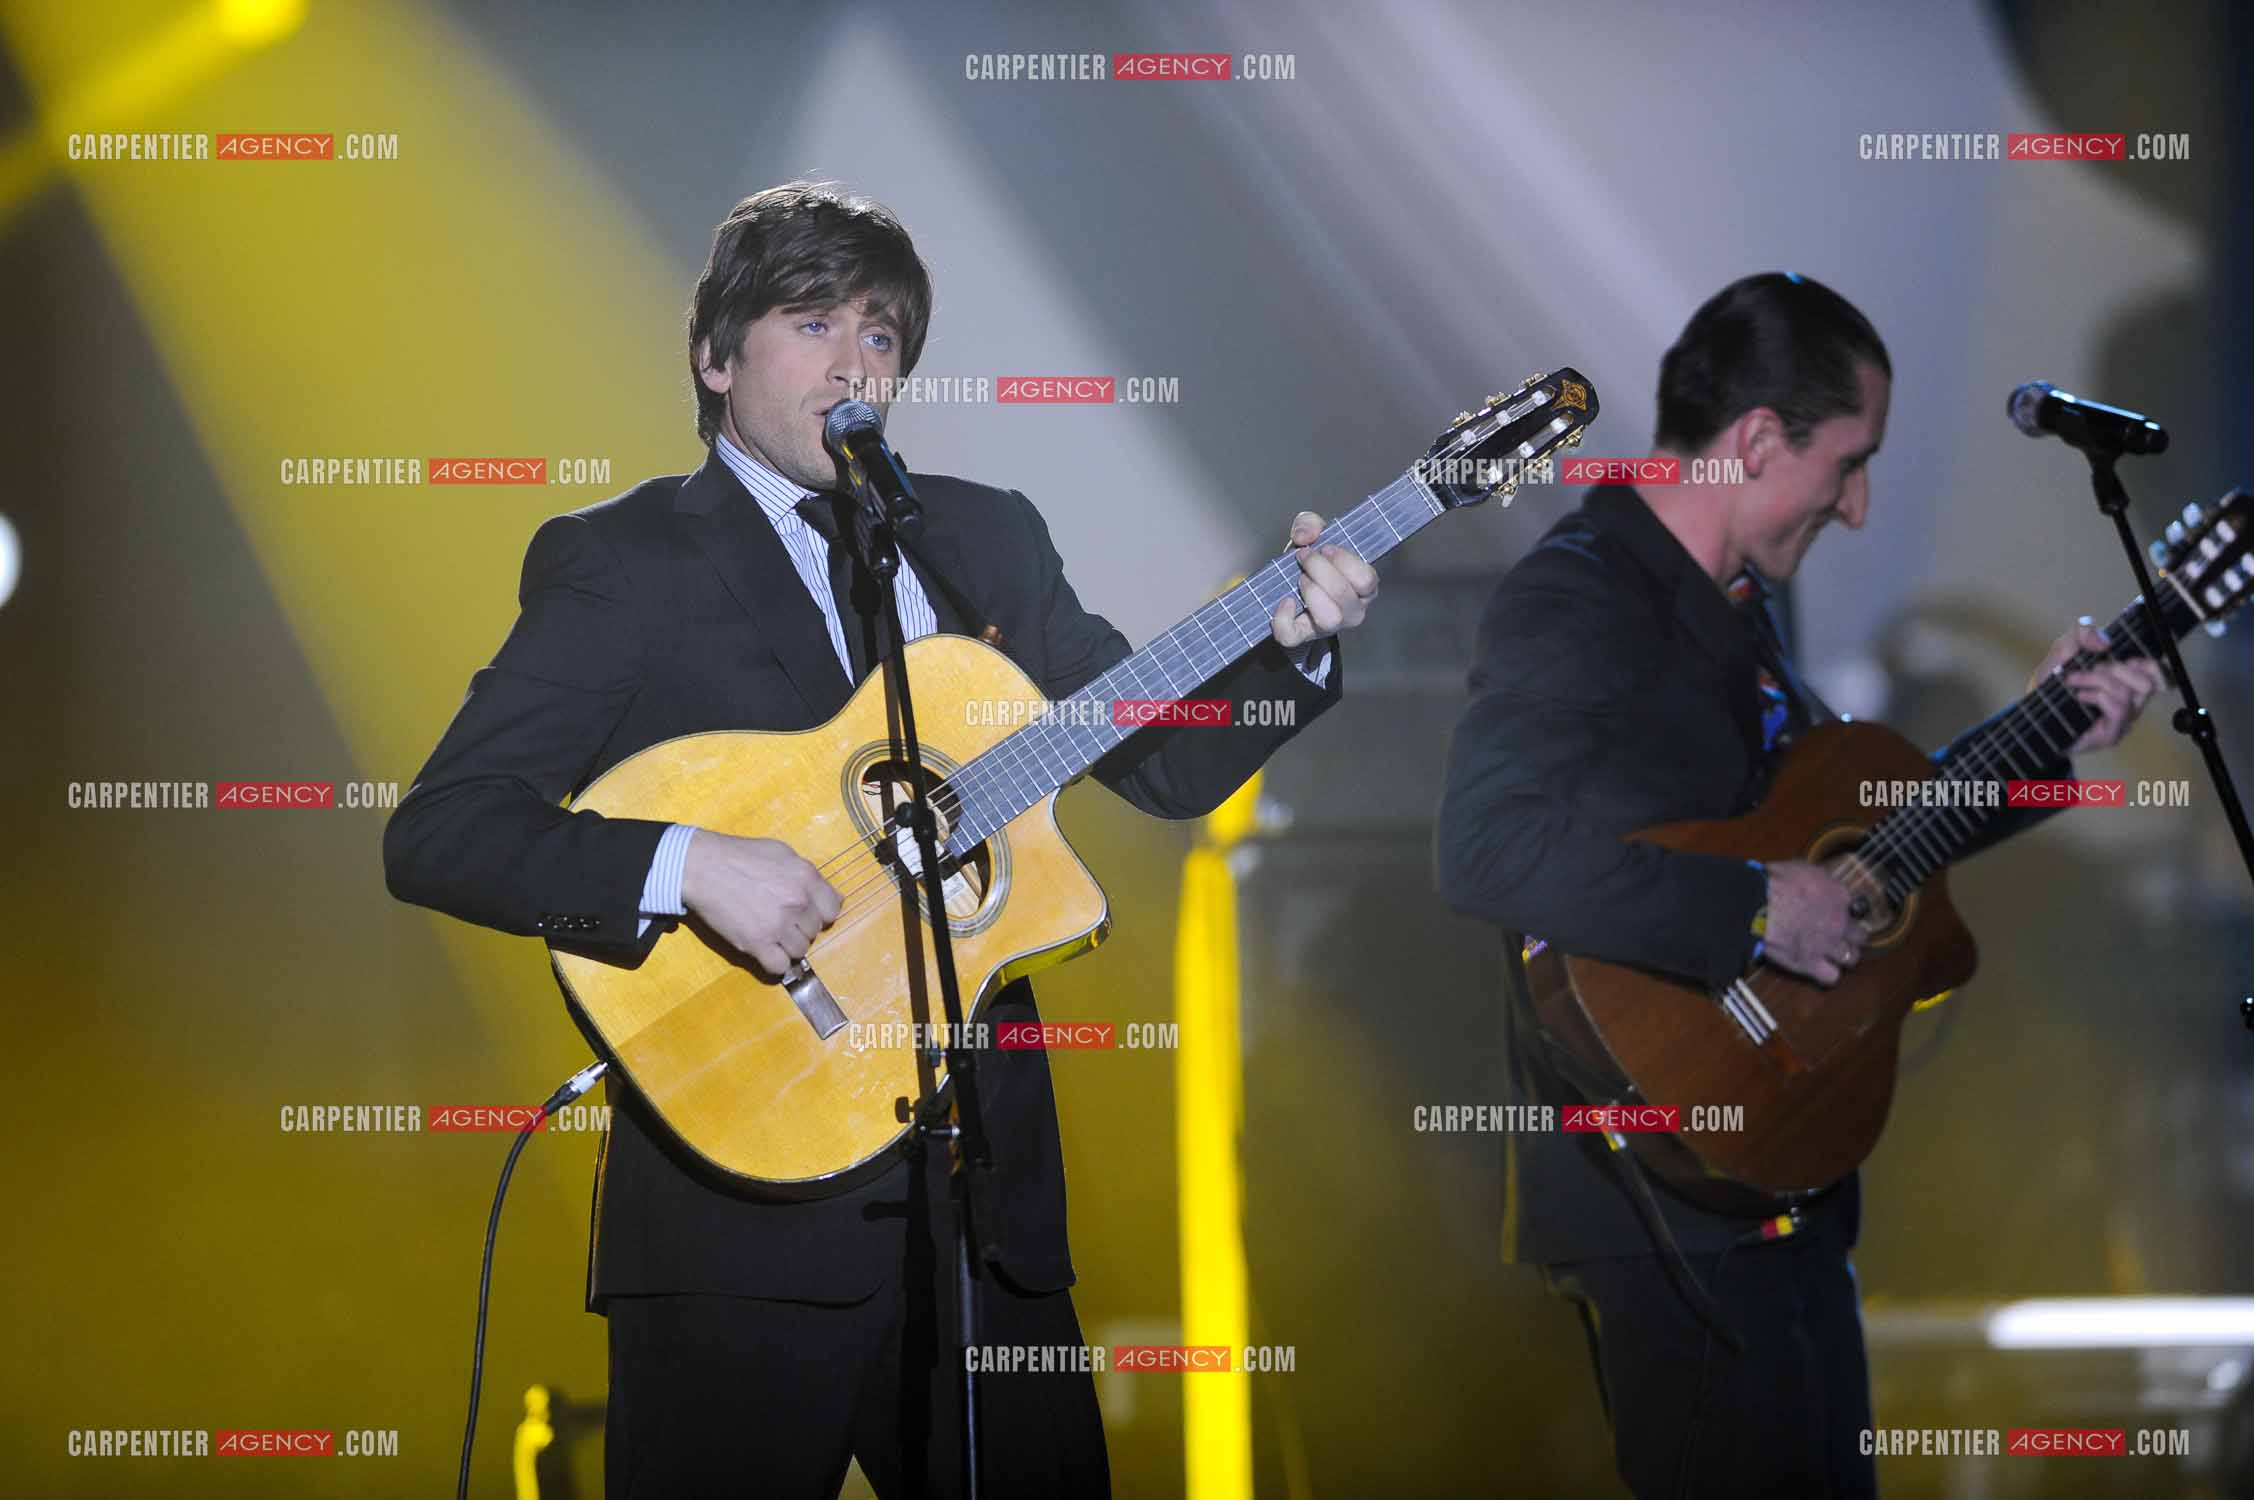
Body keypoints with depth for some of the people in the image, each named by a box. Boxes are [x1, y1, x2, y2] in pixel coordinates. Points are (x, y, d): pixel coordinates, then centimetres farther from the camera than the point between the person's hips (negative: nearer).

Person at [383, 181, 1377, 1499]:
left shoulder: (985, 540, 15)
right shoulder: (621, 562, -2)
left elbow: (1169, 763, 15)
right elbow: (433, 834, -10)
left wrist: (1294, 645, -3)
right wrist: (688, 865, -23)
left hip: (983, 1192, 5)